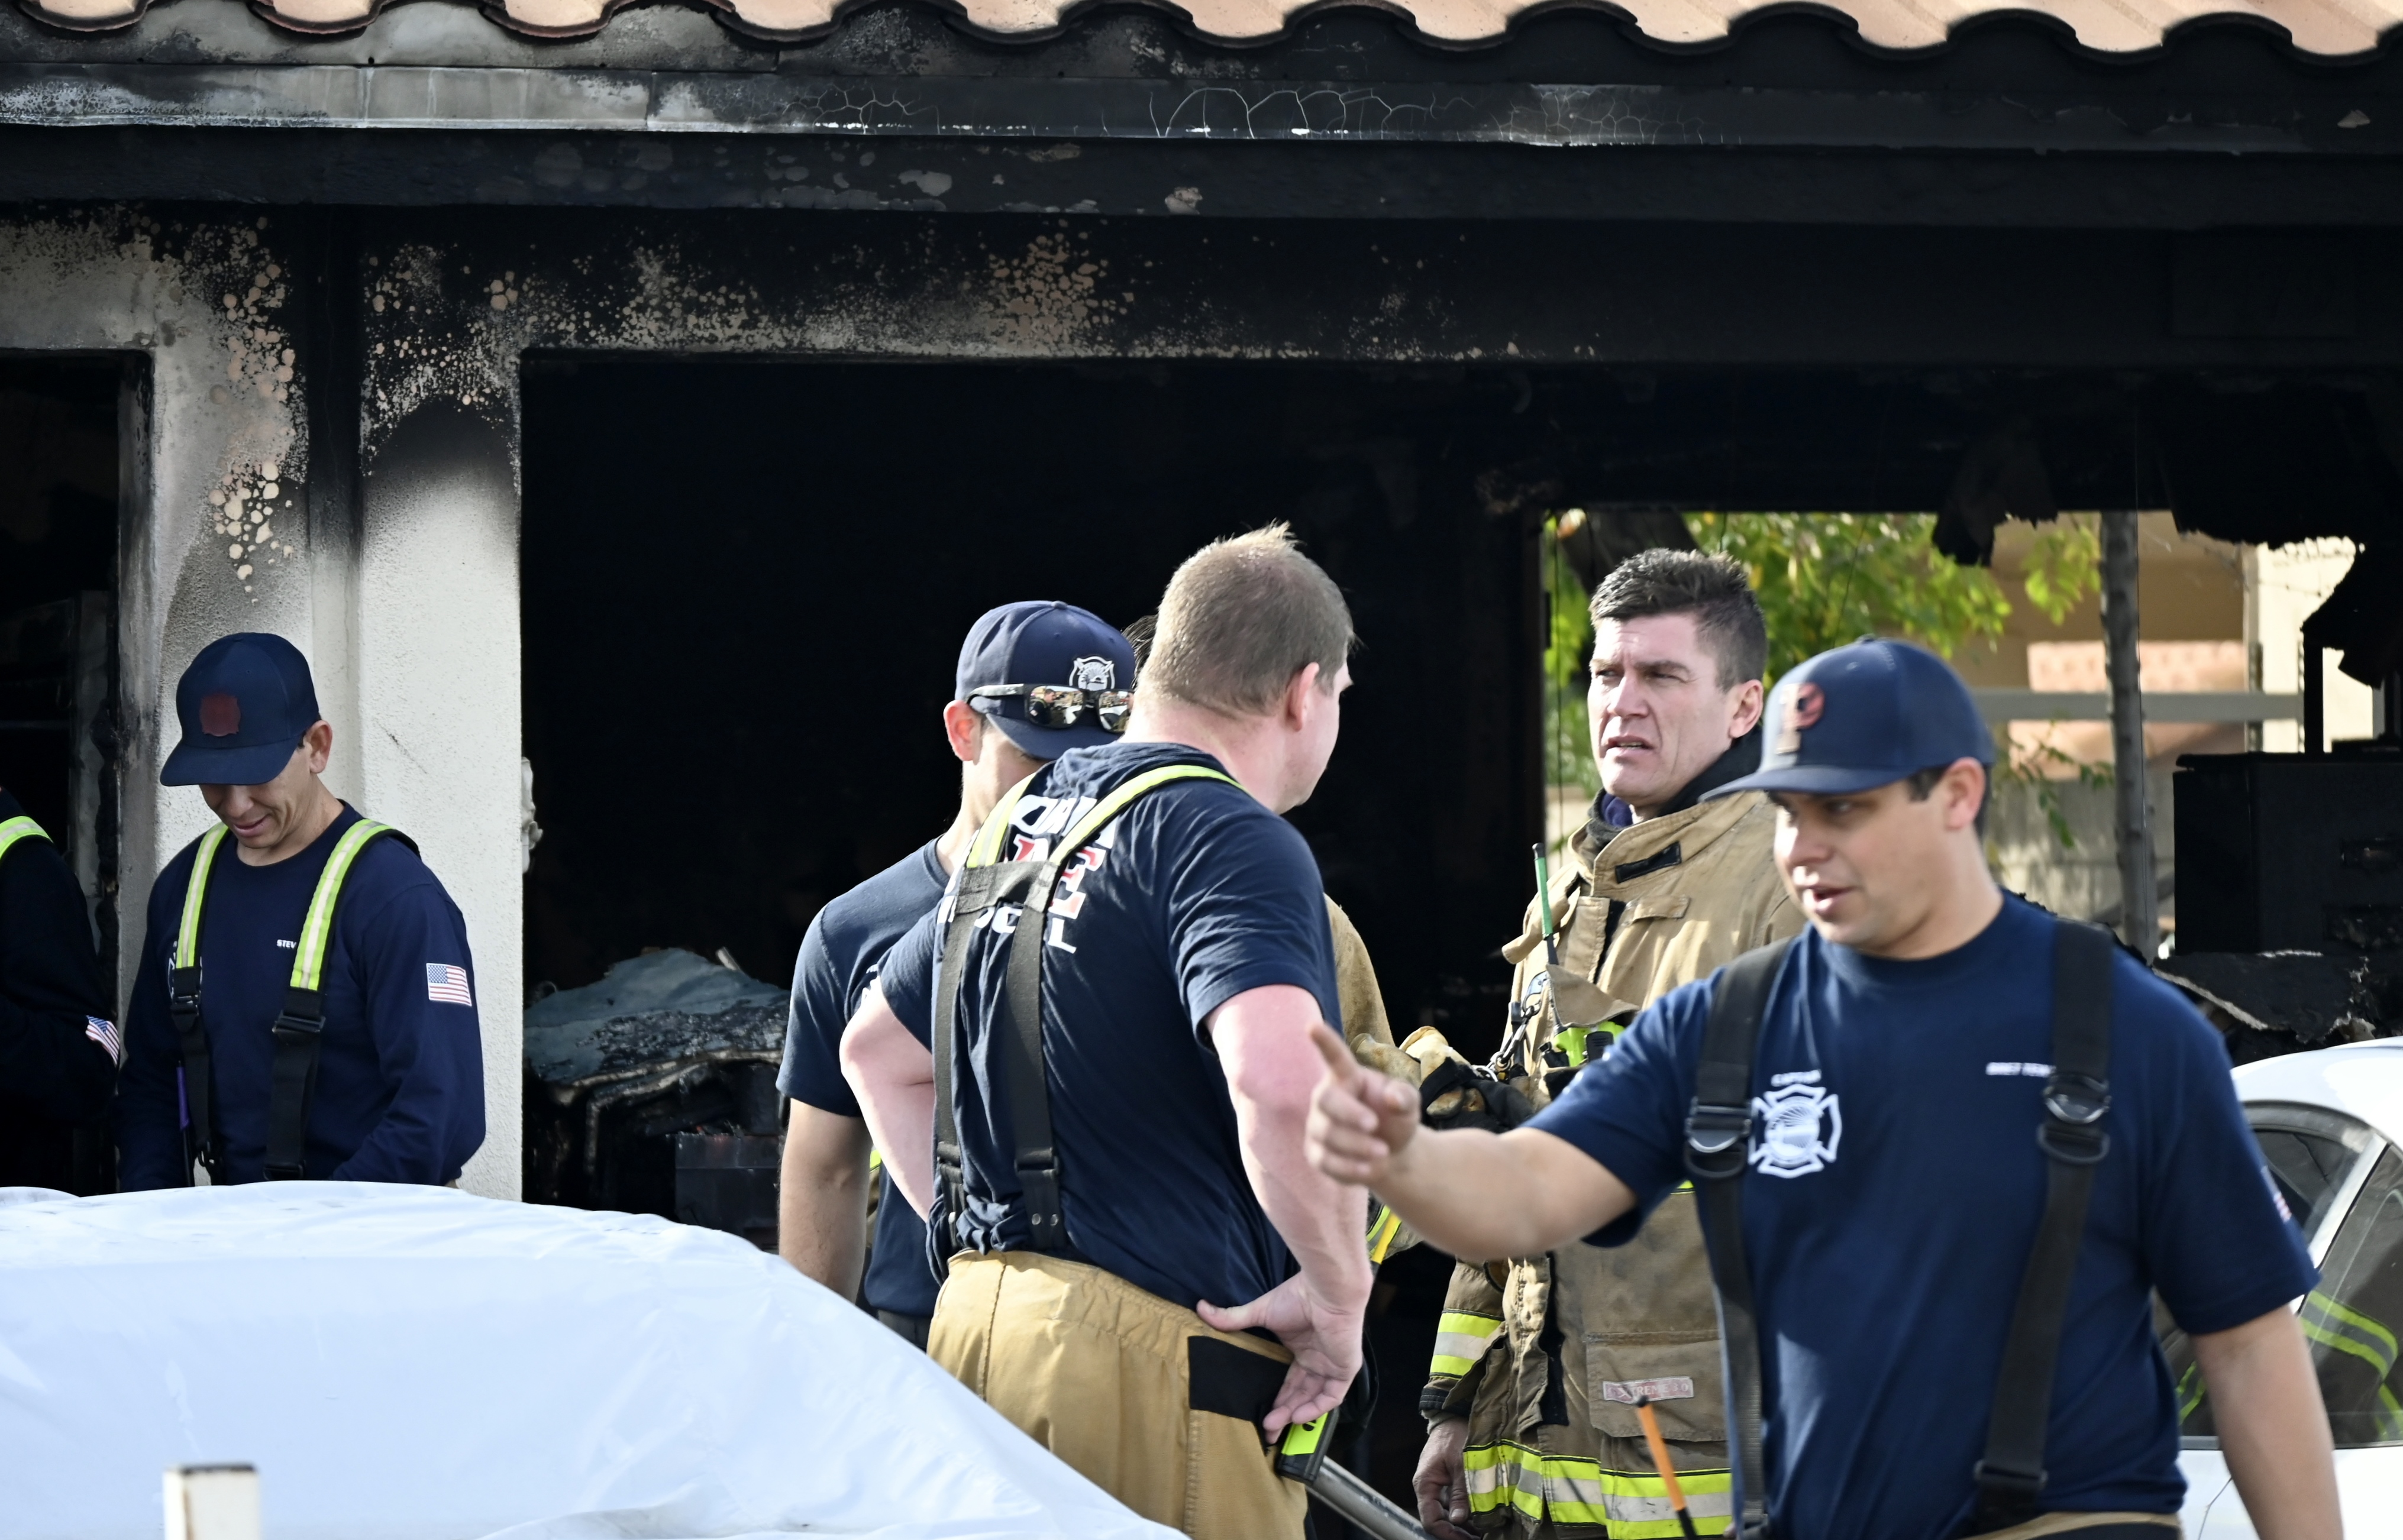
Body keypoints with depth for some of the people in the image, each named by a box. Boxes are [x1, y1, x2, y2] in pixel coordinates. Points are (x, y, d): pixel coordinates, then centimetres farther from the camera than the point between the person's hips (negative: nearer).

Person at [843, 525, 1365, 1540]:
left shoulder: (1019, 830, 17)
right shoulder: (1229, 839, -11)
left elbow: (877, 1051, 30)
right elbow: (1281, 1082, -28)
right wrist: (1337, 1293, -15)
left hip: (978, 1312, 9)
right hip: (1148, 1349, -9)